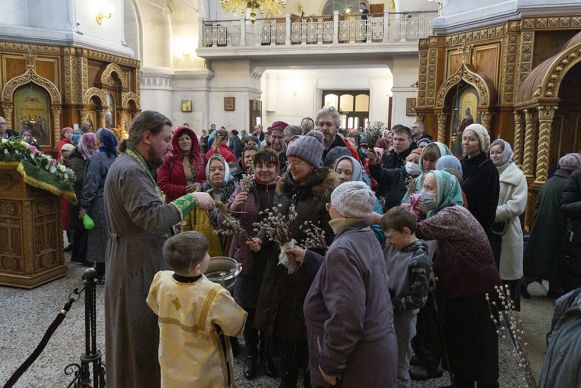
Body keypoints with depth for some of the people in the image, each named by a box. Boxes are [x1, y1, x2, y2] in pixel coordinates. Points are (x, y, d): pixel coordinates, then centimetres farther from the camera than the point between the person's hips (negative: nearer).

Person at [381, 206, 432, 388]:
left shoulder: (419, 260, -22)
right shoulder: (391, 246, -3)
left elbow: (419, 299, -20)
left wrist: (390, 303, -19)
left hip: (402, 318, -6)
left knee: (399, 365, 12)